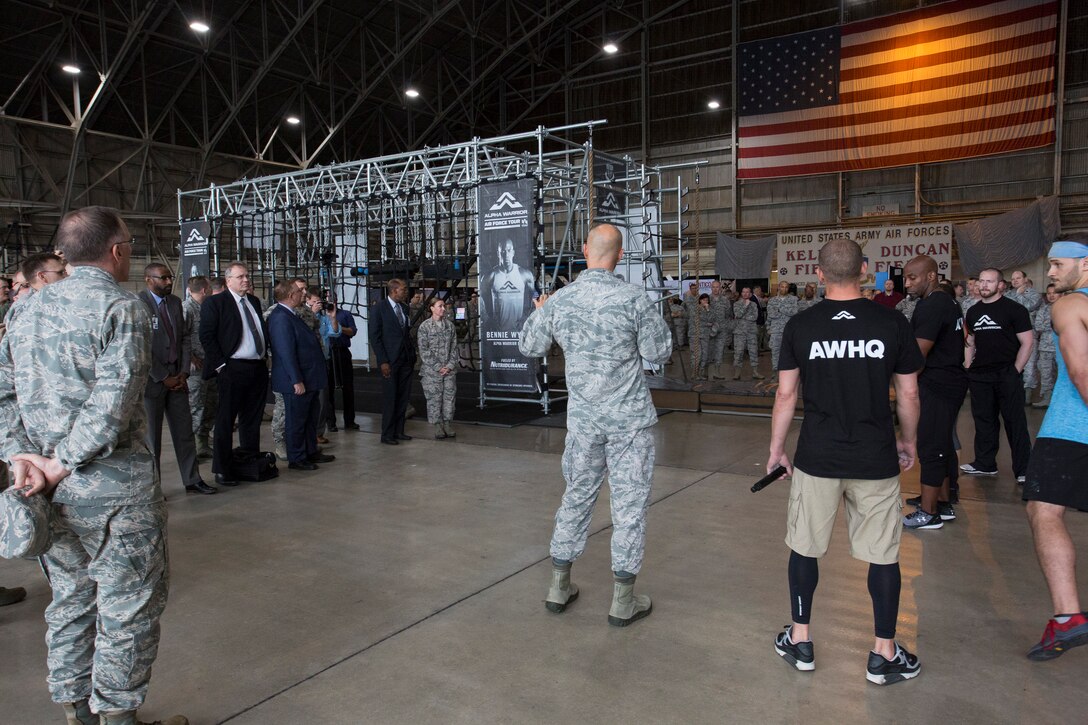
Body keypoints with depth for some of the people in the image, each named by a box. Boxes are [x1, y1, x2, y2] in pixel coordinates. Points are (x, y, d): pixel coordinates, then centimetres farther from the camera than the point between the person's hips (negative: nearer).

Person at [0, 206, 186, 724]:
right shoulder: (123, 308, -14)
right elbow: (111, 405, -24)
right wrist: (62, 465, -14)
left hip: (54, 490, 7)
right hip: (115, 489, -7)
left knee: (70, 599, 20)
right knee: (128, 605, 7)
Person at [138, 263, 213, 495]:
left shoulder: (175, 302, 10)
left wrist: (184, 371, 0)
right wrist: (163, 378, -13)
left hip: (176, 378, 6)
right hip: (152, 380, -6)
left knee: (185, 431, 11)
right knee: (150, 436, 4)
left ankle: (192, 480, 20)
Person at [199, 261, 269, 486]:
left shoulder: (254, 301, 16)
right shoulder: (215, 302, -3)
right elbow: (206, 336, -8)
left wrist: (265, 356, 10)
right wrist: (221, 365, -13)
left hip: (258, 368, 6)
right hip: (233, 369, -6)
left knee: (252, 420, 13)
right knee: (225, 421, 1)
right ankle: (223, 470, 7)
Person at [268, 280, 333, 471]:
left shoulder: (291, 315, 12)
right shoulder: (280, 318, -20)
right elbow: (286, 353, -24)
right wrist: (297, 381, -25)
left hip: (309, 378, 10)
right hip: (297, 382, -10)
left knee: (311, 417, 19)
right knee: (296, 420, 2)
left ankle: (311, 452, 32)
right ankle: (296, 459, 13)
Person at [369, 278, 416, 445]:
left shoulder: (405, 308, 11)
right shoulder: (380, 308, -7)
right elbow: (375, 337, -9)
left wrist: (412, 355, 8)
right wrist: (382, 361, -14)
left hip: (406, 360, 6)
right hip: (390, 361, -6)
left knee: (403, 397, 8)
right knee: (390, 398, 0)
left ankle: (398, 431, 18)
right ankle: (387, 434, 9)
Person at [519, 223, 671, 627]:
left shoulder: (559, 301, -4)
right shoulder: (633, 298, -14)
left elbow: (529, 348, 10)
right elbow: (660, 353, -6)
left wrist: (540, 312, 28)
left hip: (583, 417, 4)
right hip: (629, 418, -3)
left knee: (577, 495, 17)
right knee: (629, 503, 6)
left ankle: (559, 586, 27)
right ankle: (623, 600, 15)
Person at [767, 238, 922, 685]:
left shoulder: (800, 325, -4)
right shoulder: (892, 323, -3)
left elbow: (785, 393, -2)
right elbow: (908, 393, 3)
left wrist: (776, 448, 9)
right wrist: (909, 442, 19)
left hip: (817, 457, 0)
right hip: (876, 459, 0)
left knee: (805, 547, 13)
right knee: (883, 555, 12)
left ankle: (800, 640, 25)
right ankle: (884, 654, 22)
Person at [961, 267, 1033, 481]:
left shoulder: (1014, 309, -4)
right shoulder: (972, 312, 11)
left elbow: (1027, 342, -6)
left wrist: (1015, 371, -10)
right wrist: (968, 369, 10)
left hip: (1006, 374, -5)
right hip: (979, 375, 5)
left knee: (1015, 422, -1)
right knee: (983, 420, 11)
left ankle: (1023, 469, 5)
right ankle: (984, 463, 22)